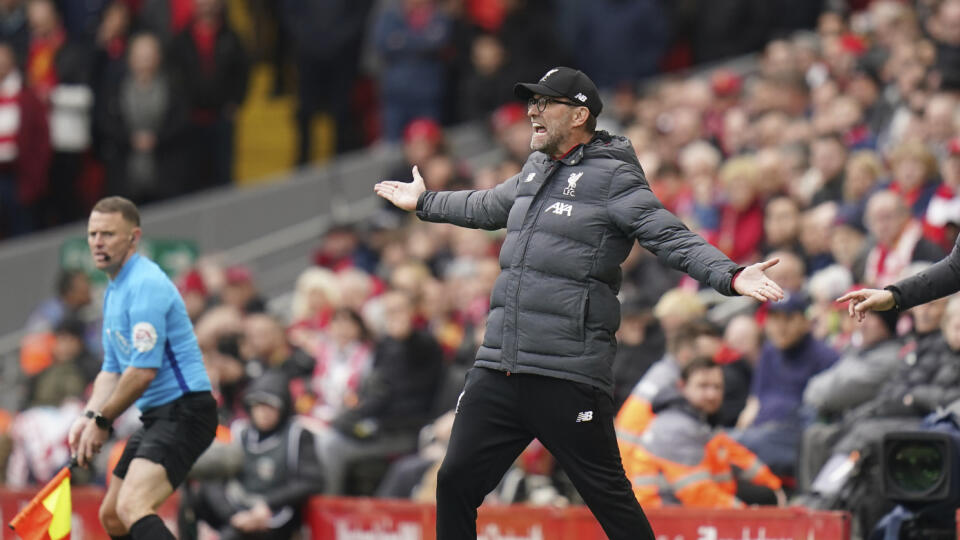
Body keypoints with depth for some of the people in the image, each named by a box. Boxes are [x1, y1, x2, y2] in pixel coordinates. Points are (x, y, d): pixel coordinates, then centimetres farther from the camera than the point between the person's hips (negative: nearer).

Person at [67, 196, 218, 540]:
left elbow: (144, 370, -21)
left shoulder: (145, 284, -16)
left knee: (132, 507, -28)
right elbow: (112, 369, 22)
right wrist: (89, 417, 5)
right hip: (157, 416, 11)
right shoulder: (114, 291, 18)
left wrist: (102, 422, -10)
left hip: (184, 412, -11)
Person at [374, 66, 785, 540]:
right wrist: (424, 203, 52)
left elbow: (671, 238, -14)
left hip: (569, 377, -7)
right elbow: (488, 208, 39)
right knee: (456, 481, 8)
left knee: (609, 497, -4)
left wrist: (730, 275, -30)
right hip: (498, 370, 7)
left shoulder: (612, 177, -5)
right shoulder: (536, 171, 18)